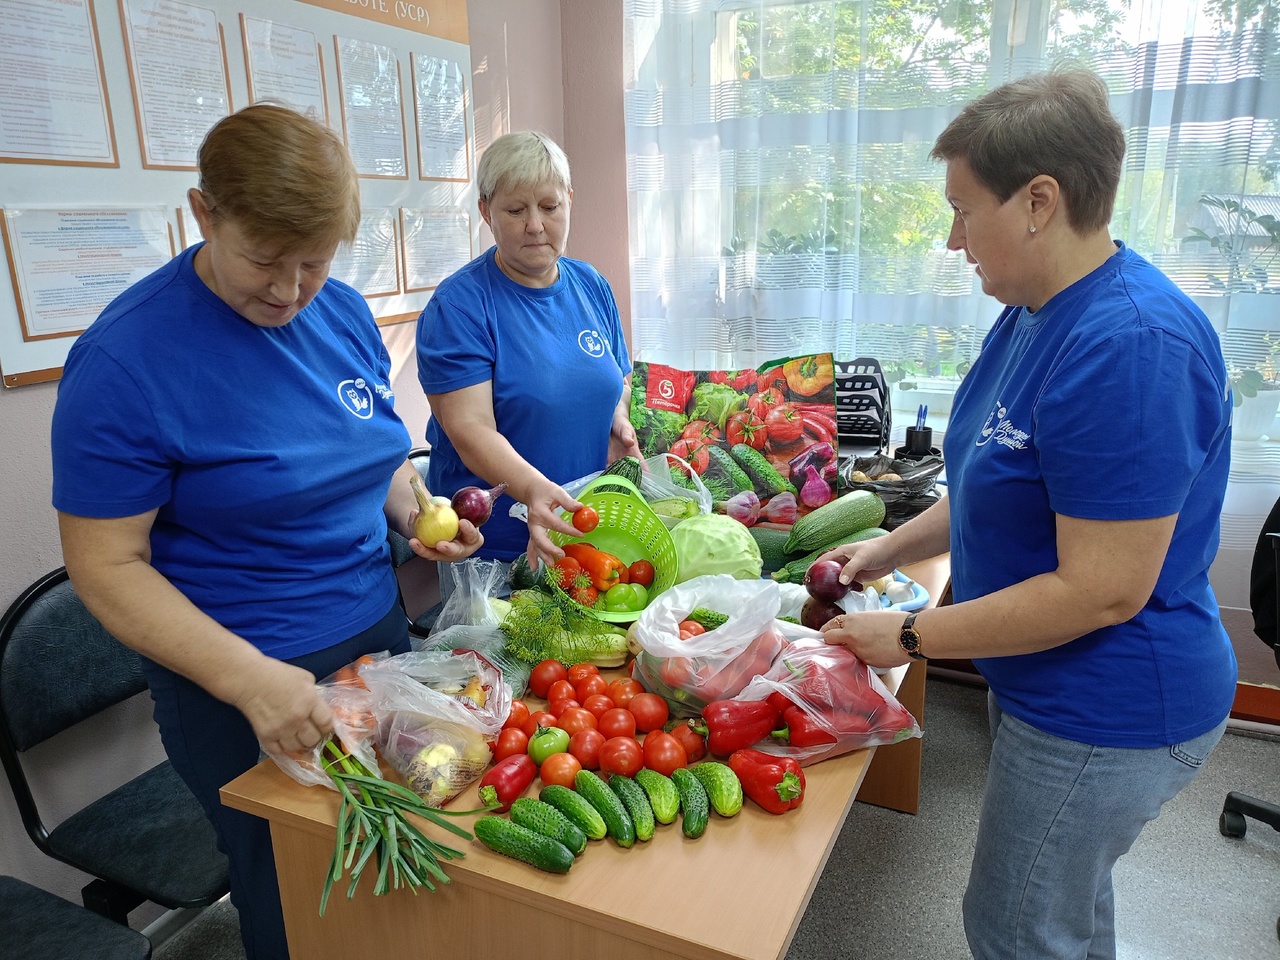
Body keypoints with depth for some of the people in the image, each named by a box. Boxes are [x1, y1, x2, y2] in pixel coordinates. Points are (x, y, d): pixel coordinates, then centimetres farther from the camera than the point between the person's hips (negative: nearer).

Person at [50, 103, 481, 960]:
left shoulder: (345, 314, -1)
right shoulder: (125, 360, -19)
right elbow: (107, 566, -17)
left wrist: (412, 513, -6)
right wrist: (250, 677, -28)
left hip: (381, 632, 6)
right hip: (242, 680, -5)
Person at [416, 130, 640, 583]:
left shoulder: (591, 286, 4)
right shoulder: (458, 304, -14)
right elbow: (470, 430, -23)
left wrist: (619, 417, -6)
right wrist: (533, 490, -40)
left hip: (591, 526, 5)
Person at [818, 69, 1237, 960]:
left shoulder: (1130, 347, -29)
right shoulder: (1034, 313, 3)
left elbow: (1103, 590, -28)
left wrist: (910, 636, -20)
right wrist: (891, 548, 5)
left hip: (1107, 714, -9)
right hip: (1051, 690, 9)